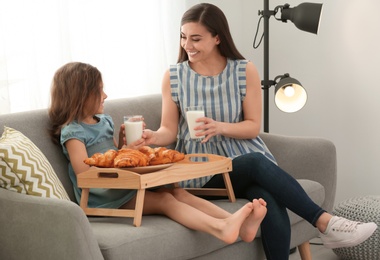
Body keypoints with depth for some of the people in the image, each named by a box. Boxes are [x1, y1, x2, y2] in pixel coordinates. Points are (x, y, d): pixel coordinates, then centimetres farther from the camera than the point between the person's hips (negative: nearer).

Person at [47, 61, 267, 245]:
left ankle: (239, 225, -33)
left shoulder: (104, 121, 16)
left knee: (178, 192, -16)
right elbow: (85, 174, -16)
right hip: (104, 200, -7)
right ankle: (222, 228, -46)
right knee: (165, 200, -27)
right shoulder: (72, 132, -9)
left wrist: (124, 141, 1)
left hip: (125, 187, 7)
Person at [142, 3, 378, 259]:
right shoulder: (173, 77, -1)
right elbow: (170, 130, 2)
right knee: (257, 163, -32)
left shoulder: (245, 70, -1)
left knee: (271, 203, -33)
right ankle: (324, 222, -26)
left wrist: (221, 127, -22)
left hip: (245, 155, 1)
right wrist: (153, 137, -21)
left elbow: (253, 127, -2)